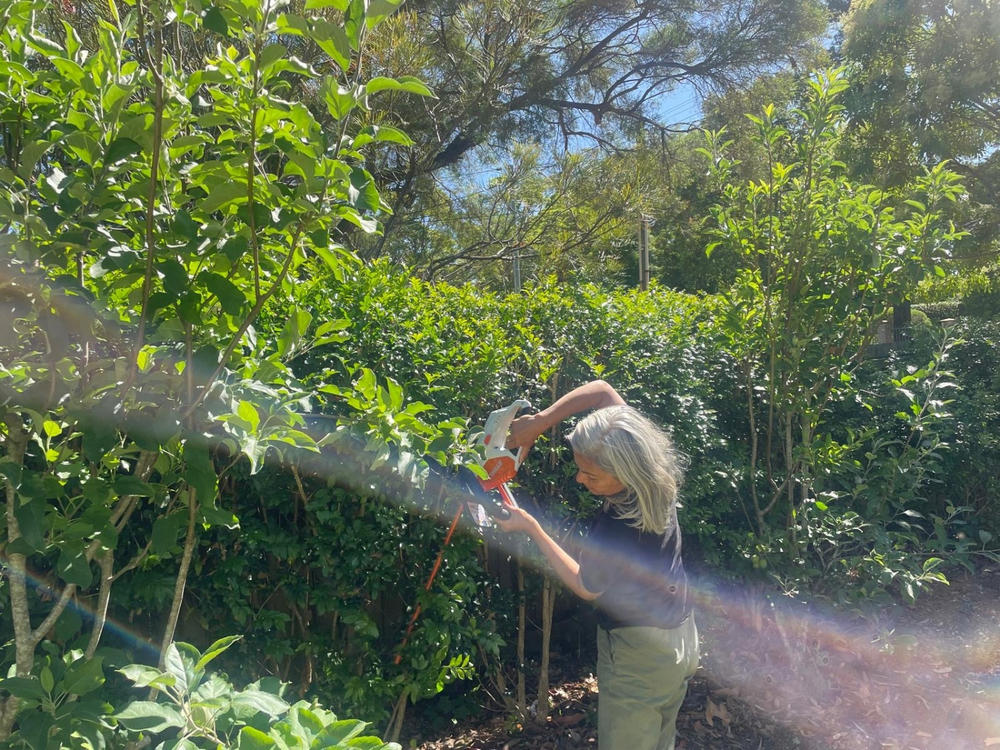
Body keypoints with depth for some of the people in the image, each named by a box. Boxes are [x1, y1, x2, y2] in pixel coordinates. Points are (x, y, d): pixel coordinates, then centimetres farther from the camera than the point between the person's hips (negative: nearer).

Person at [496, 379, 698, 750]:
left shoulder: (611, 533, -35)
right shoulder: (655, 470, -16)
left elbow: (586, 588, -12)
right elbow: (602, 390, -7)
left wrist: (530, 526, -12)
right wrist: (540, 421, -14)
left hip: (638, 653, -8)